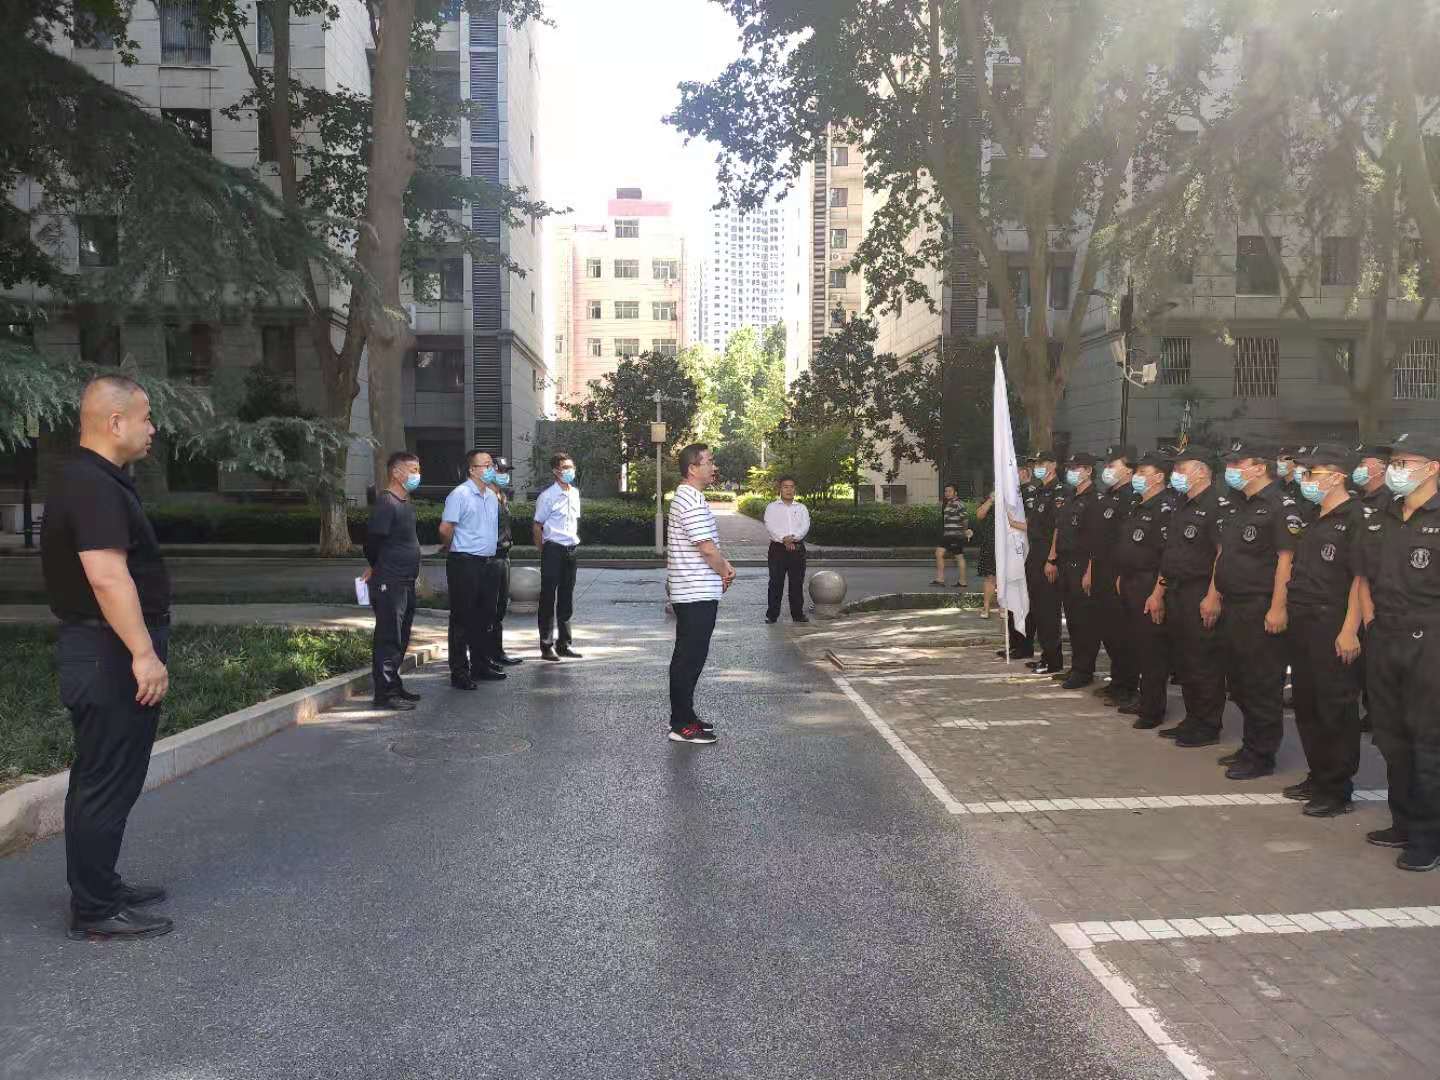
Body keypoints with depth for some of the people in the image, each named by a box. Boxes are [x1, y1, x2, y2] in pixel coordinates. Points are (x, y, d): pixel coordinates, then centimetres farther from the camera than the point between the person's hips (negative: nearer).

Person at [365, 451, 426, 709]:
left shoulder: (406, 503, 14)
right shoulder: (386, 503, -15)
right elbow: (373, 540, -16)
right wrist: (377, 568, 0)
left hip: (406, 583, 9)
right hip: (389, 584, -9)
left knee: (401, 639, 15)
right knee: (388, 639, -4)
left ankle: (394, 686, 25)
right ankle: (385, 693, 1)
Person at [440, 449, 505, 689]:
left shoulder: (492, 496, 14)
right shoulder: (460, 494, -13)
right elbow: (445, 529, -16)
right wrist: (450, 549, 0)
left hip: (488, 562, 8)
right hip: (464, 564, -8)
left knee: (486, 617, 14)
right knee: (462, 619, -1)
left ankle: (482, 665, 26)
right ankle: (459, 673, 5)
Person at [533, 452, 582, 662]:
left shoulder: (575, 493, 11)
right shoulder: (547, 496, -9)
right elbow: (537, 526, -5)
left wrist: (574, 542, 16)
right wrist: (542, 550, -2)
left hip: (571, 549, 7)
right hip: (553, 550, -7)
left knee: (567, 599, 12)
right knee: (548, 598, -1)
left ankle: (563, 644, 21)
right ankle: (546, 646, 5)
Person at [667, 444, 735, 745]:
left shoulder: (685, 497, 16)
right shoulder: (692, 500, -18)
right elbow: (707, 548, -22)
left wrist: (722, 566, 9)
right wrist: (727, 571, -5)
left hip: (689, 594, 11)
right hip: (697, 595, -11)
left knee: (687, 657, 16)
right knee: (690, 659, -4)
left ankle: (683, 716, 26)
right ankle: (682, 725, 3)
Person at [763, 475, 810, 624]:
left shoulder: (801, 508, 14)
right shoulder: (772, 507, 7)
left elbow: (805, 526, -1)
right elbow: (770, 526, -7)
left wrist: (793, 537, -18)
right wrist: (784, 539, -20)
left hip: (797, 548, 2)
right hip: (778, 548, -2)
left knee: (797, 583, 5)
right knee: (776, 583, -2)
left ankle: (798, 614, 12)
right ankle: (772, 614, 3)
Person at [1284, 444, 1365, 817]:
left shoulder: (1355, 518, -12)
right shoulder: (1313, 520, 15)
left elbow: (1361, 577, -18)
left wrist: (1350, 630, -22)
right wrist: (1286, 611, 17)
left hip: (1334, 628, -9)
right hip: (1302, 625, 9)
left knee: (1336, 710, -1)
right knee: (1307, 705, 15)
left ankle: (1337, 790, 9)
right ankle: (1318, 778, 27)